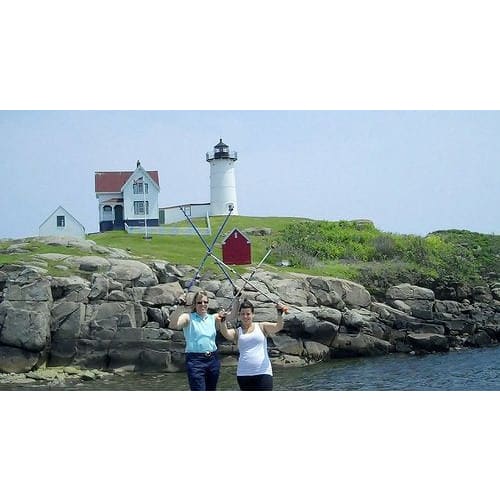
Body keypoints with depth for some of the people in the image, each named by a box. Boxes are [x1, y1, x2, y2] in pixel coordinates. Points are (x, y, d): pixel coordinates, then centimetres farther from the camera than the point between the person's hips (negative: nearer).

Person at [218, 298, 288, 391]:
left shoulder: (262, 327, 6)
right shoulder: (237, 332, 8)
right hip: (243, 374, 2)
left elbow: (278, 327, -9)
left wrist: (280, 314, -30)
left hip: (263, 372, -2)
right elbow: (226, 333, -12)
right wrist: (223, 321, -34)